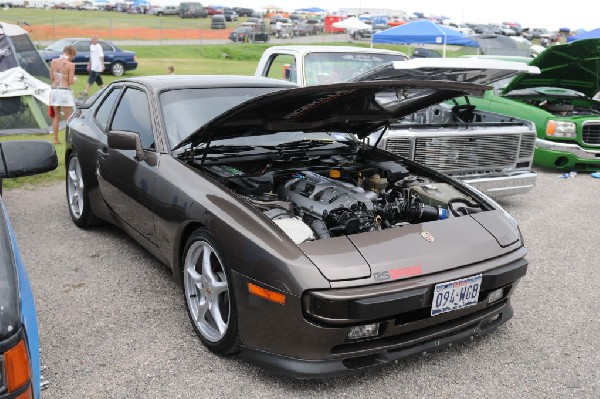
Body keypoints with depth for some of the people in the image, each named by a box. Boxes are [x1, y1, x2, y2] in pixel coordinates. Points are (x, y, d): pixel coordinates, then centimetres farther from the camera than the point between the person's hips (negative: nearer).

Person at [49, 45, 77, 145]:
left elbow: (51, 78, 8)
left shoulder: (53, 62, 3)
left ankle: (55, 139, 19)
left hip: (54, 90, 5)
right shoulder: (70, 65, -12)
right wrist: (74, 78, 8)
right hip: (65, 91, -5)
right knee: (68, 117, 5)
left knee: (56, 116, 16)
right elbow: (71, 81, -13)